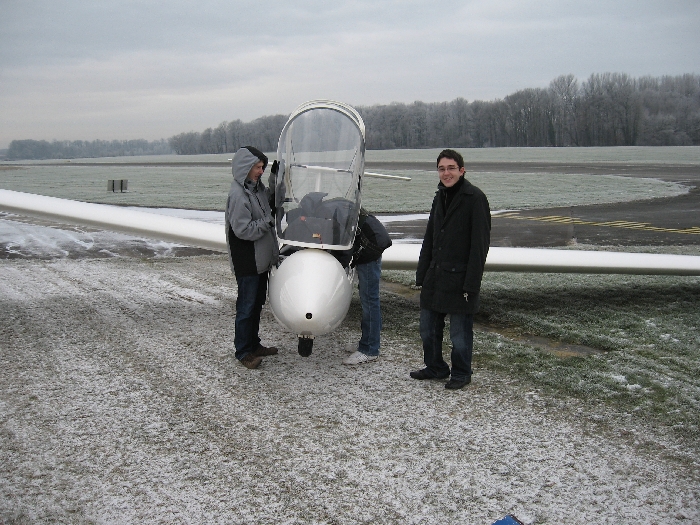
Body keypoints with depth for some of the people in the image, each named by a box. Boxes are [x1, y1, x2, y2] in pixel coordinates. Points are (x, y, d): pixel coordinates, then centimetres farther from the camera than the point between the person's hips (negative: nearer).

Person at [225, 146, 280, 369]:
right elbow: (244, 230, -23)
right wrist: (269, 221, -16)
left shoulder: (258, 189, 8)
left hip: (262, 258, 9)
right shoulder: (238, 195, -20)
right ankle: (243, 352, 12)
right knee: (247, 306, 1)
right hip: (246, 261, -9)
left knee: (258, 302, 18)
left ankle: (253, 344, 31)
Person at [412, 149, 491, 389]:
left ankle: (461, 374, 22)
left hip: (459, 277, -7)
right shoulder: (440, 197, 12)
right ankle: (435, 368, 32)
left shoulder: (475, 198, -11)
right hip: (435, 276, 7)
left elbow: (480, 244, -14)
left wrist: (471, 283, -17)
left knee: (460, 333, 5)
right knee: (428, 328, 14)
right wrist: (422, 274, 12)